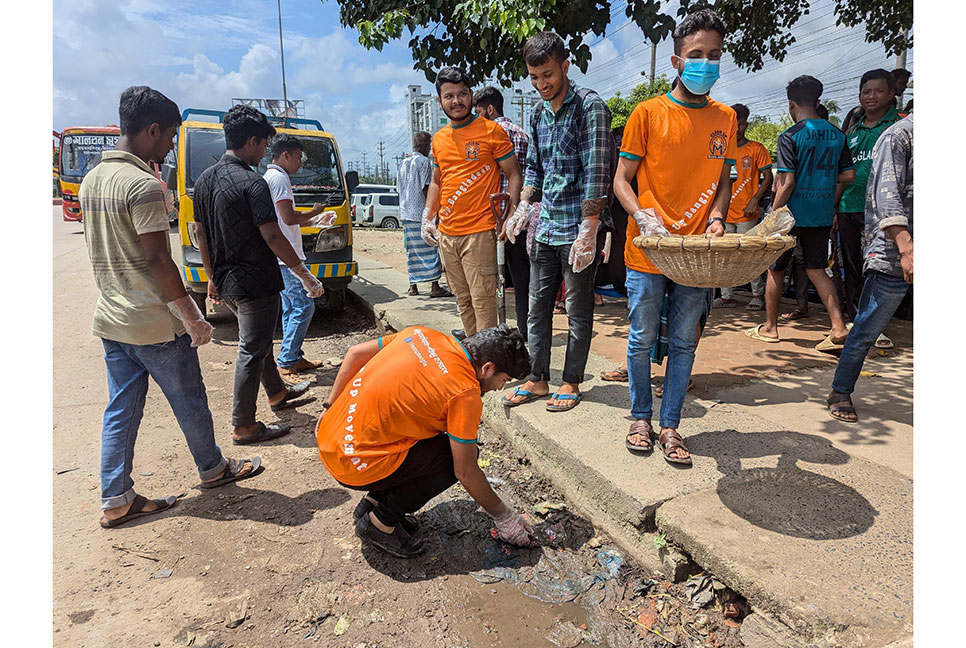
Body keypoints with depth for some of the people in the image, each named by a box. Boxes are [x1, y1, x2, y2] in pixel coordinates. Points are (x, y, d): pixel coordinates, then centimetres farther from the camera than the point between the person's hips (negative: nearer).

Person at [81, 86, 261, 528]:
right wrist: (193, 319, -16)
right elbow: (158, 260, -21)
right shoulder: (143, 184, -19)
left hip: (110, 319, 8)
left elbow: (102, 251, 15)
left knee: (120, 410, 13)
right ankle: (213, 468, 30)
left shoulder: (91, 181, 10)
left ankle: (115, 501, 22)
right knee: (189, 401, 11)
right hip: (155, 323, -8)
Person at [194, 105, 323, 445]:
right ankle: (244, 426, 11)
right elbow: (272, 237, -20)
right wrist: (305, 275, -14)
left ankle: (277, 392, 43)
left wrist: (211, 277, 22)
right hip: (255, 283, -9)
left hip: (226, 282, 9)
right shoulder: (253, 183, -18)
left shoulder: (205, 180, 9)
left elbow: (200, 232, 14)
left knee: (259, 339, 24)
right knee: (251, 351, 1)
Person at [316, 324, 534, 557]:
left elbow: (355, 353, 9)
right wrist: (504, 516, 4)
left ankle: (372, 501, 19)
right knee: (459, 455, -2)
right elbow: (466, 473, -11)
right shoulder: (465, 393, -18)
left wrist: (330, 407, 19)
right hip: (355, 465, -8)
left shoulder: (423, 335, 2)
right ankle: (380, 523, 5)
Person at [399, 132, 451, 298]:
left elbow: (399, 186, 19)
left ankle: (413, 285, 12)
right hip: (422, 212, -8)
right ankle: (435, 286, -9)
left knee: (412, 250, 11)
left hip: (405, 213, 8)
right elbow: (426, 188, -13)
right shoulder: (424, 161, -7)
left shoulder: (404, 163, 17)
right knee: (431, 249, -6)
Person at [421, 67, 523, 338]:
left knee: (483, 301, -6)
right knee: (462, 300, 13)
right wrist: (427, 217, 11)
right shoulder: (438, 138, 15)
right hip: (446, 234, 6)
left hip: (479, 232, -6)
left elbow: (514, 175, -1)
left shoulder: (491, 130, -2)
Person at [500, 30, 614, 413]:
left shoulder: (590, 106, -8)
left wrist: (588, 232, -22)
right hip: (546, 227, 7)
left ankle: (572, 382, 19)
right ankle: (537, 380, 23)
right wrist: (524, 206, 7)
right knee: (537, 307, 10)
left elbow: (597, 172, -16)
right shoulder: (538, 114, 14)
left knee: (578, 311, 5)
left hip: (579, 228, -7)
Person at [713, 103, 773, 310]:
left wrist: (754, 201, -12)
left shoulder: (756, 149, 2)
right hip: (723, 212, 4)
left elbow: (767, 178, 1)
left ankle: (758, 294, 12)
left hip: (746, 214, -4)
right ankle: (727, 296, 11)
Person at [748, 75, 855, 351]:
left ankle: (770, 328, 19)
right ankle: (839, 327, 1)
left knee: (775, 270, 9)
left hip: (793, 214, -5)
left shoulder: (790, 137, -11)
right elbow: (849, 175, 9)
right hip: (822, 215, 6)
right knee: (817, 269, 12)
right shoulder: (837, 135, 8)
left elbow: (787, 183, -17)